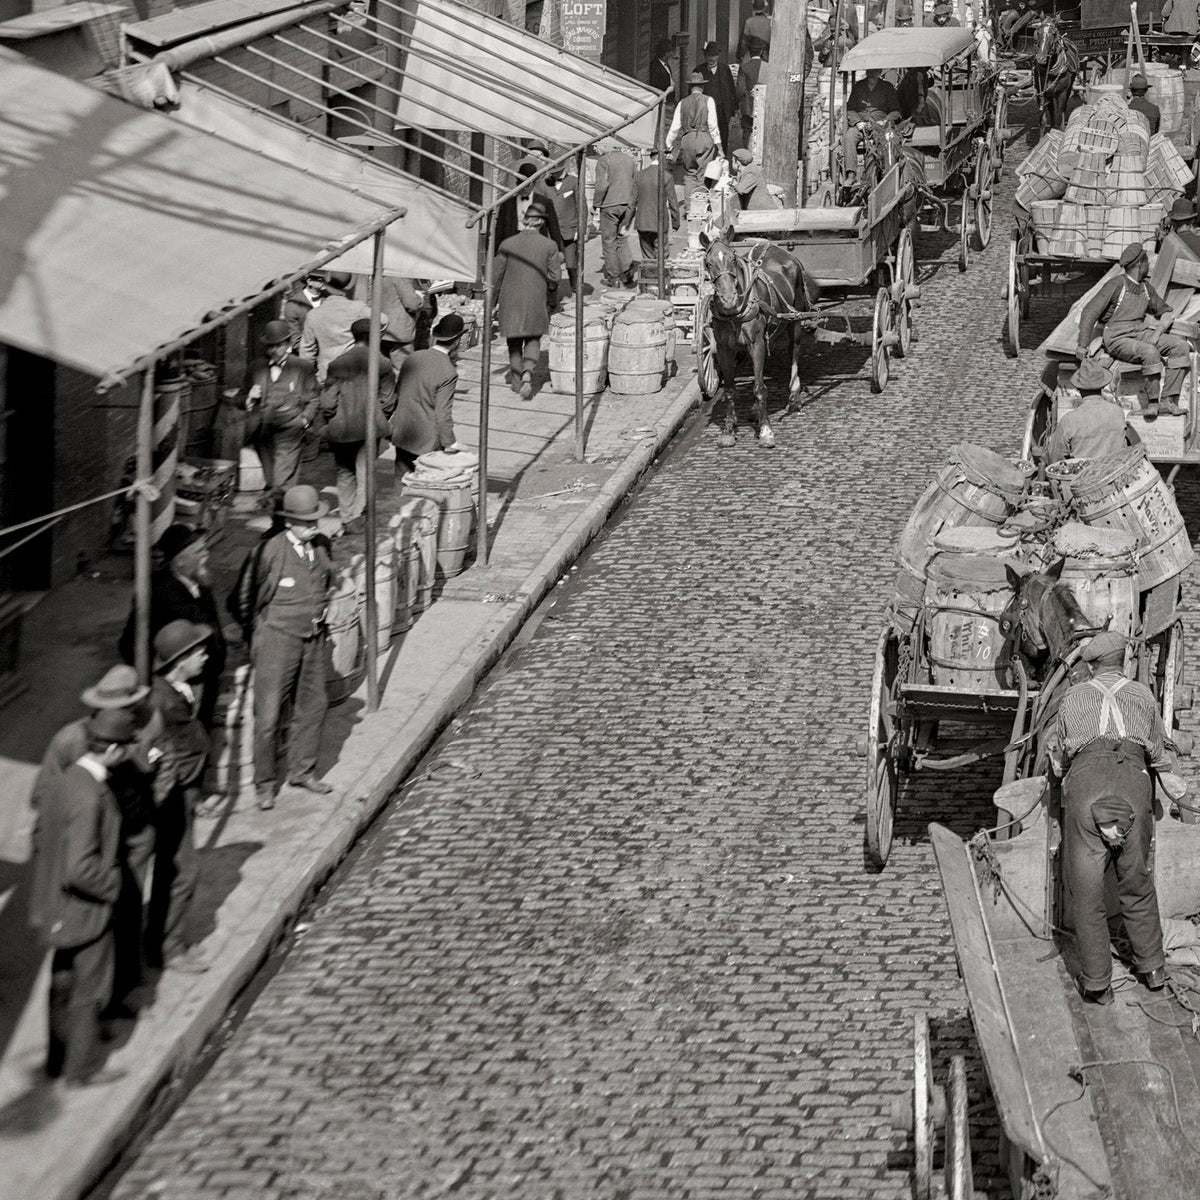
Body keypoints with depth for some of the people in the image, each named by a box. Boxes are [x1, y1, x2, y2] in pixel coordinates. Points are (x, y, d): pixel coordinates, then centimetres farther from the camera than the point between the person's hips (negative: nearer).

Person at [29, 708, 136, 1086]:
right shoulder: (89, 797, -31)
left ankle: (57, 1060, 38)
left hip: (54, 909, 8)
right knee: (89, 992, 11)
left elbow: (40, 839, 8)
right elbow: (79, 868, -33)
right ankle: (78, 1070, 24)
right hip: (85, 912, -8)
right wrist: (112, 884, -16)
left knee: (63, 984, 24)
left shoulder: (58, 782, -4)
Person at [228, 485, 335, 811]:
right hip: (277, 638, -6)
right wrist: (257, 634, 3)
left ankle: (302, 771, 31)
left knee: (313, 706, 14)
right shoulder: (268, 551, -19)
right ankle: (264, 784, 10)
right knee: (268, 714, -2)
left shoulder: (321, 546, 1)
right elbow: (241, 600, -7)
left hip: (314, 639, 6)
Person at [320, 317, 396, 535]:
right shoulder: (382, 364, -7)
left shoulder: (337, 364, -5)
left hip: (341, 429, 1)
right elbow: (388, 401, -3)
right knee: (364, 473, 10)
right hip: (369, 428, -1)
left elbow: (327, 402, -5)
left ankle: (346, 518, 19)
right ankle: (356, 518, 5)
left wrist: (331, 423, 12)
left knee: (345, 473, 17)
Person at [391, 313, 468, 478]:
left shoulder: (412, 358, 2)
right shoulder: (448, 374, -19)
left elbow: (397, 393, 13)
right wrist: (451, 444, -11)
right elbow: (443, 415, -19)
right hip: (426, 442, -6)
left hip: (401, 436, 6)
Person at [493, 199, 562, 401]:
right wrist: (551, 300, 9)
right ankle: (528, 372, -13)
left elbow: (496, 276, -2)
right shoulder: (549, 246, -7)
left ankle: (516, 379, 25)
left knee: (514, 341, 17)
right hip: (536, 301, -1)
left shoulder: (507, 244, -5)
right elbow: (554, 277, -7)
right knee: (533, 339, 11)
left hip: (510, 300, 1)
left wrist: (495, 300, 11)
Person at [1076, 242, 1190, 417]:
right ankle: (1152, 402, -25)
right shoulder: (1116, 285, -10)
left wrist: (1166, 321, 8)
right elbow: (1090, 312, -11)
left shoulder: (1145, 288, 13)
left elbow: (1162, 309, 31)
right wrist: (1083, 345, -14)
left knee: (1181, 347, -13)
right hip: (1119, 339, -8)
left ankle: (1167, 400, -19)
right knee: (1150, 353, -36)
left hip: (1141, 334, 8)